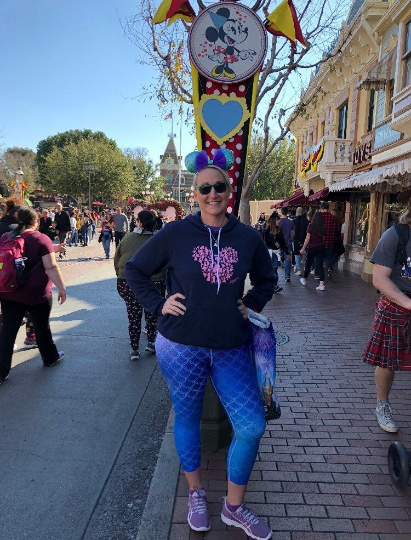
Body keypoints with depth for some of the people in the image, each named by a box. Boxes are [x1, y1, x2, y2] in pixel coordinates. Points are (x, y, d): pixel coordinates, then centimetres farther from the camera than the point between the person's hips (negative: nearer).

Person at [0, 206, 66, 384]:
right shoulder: (41, 239, -13)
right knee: (42, 326, 15)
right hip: (36, 294, -4)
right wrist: (62, 288, -11)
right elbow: (51, 267, -17)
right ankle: (50, 358, 35)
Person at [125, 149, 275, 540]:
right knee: (187, 419, 15)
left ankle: (234, 507, 29)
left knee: (252, 426, 2)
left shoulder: (248, 238, 1)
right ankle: (196, 493, 43)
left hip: (231, 347, 2)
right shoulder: (175, 234, -6)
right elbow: (135, 270, 4)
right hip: (182, 346, -2)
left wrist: (250, 306, 4)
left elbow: (265, 280, 18)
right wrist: (158, 304, -5)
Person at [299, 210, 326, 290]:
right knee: (320, 265, 1)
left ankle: (304, 280, 33)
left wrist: (303, 248, -3)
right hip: (321, 247, 2)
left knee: (308, 264, 14)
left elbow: (307, 239, -9)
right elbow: (324, 238, 4)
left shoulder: (310, 226, -10)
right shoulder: (323, 227, 0)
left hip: (312, 247, -2)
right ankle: (321, 284, -5)